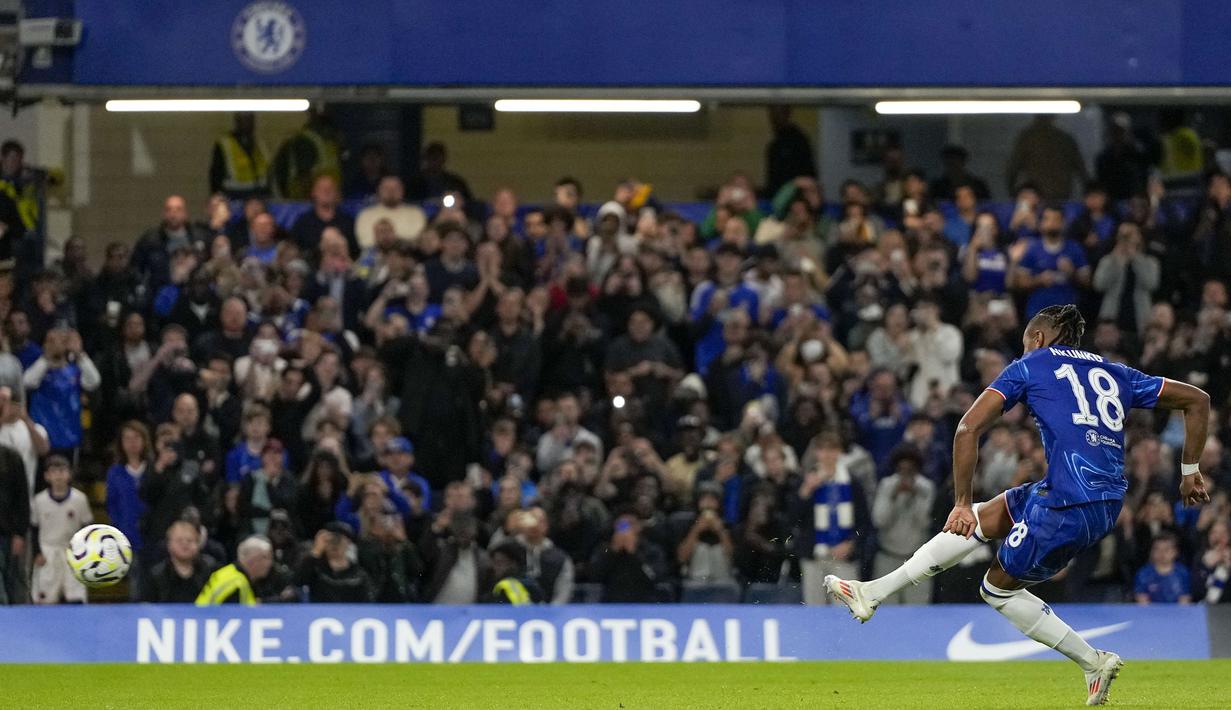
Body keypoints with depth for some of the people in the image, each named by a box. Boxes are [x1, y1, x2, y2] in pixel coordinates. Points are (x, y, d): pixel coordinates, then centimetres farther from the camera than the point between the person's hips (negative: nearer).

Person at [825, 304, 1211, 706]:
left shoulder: (1029, 366, 8)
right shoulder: (1117, 375, 22)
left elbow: (968, 429, -1)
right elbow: (1197, 400, 21)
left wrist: (962, 503, 4)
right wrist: (1190, 471, 26)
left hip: (1067, 501, -7)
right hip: (1109, 503, 7)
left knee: (999, 589, 13)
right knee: (978, 520, 21)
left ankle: (1093, 663, 14)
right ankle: (873, 593, 24)